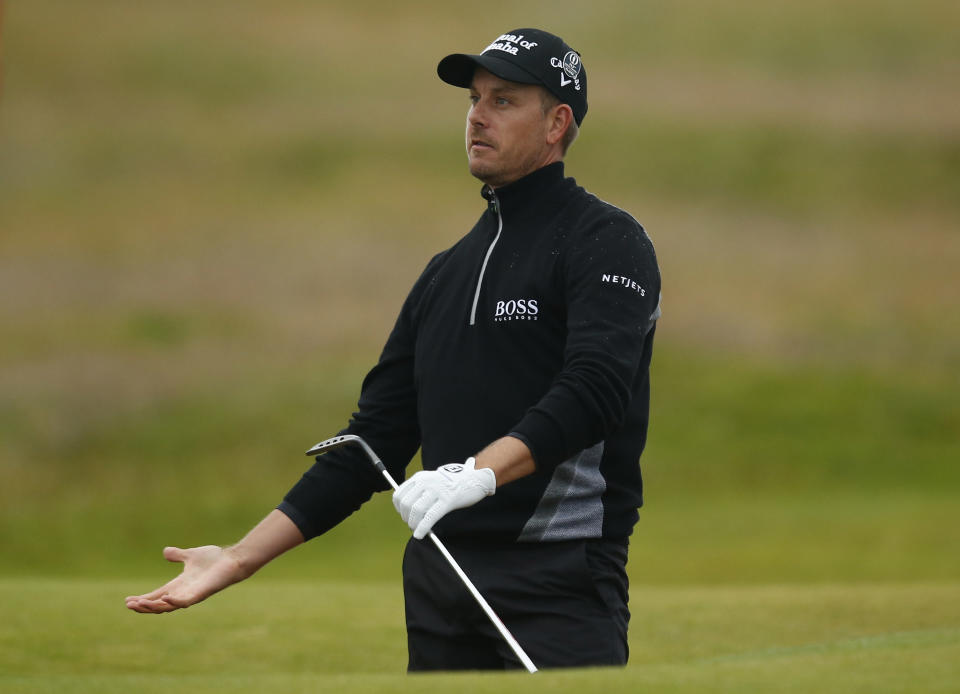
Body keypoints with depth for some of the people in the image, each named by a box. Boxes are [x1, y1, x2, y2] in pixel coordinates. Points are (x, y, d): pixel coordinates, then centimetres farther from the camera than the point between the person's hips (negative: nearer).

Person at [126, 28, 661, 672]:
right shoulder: (447, 270, 21)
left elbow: (595, 388, -19)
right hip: (439, 578, 7)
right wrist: (241, 558, 13)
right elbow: (378, 435, 20)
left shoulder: (607, 242, -2)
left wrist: (481, 471, -34)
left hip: (559, 592, -7)